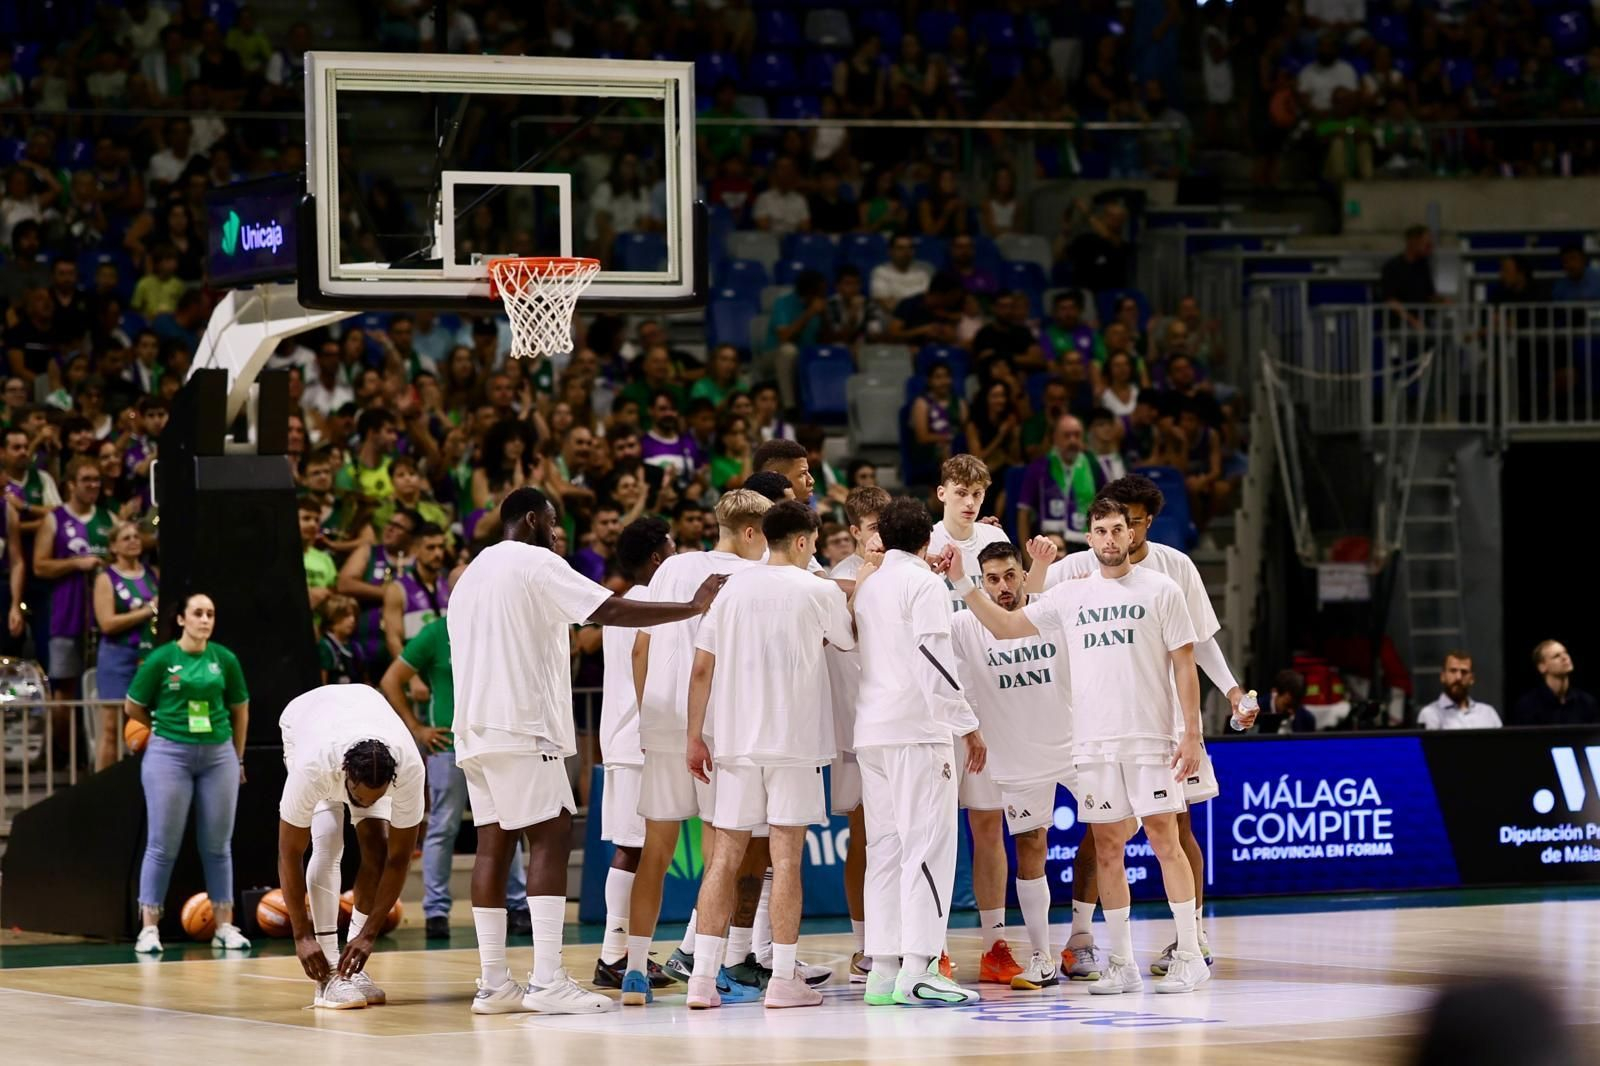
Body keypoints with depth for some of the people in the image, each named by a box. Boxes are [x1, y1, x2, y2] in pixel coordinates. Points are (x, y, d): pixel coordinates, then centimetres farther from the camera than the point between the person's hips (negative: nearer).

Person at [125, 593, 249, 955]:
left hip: (218, 755, 3)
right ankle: (149, 927, 1)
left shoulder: (225, 659, 4)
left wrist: (237, 757, 16)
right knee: (162, 846, -2)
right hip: (169, 755, -3)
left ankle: (225, 927, 12)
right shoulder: (161, 659, -4)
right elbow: (133, 707, 5)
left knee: (218, 845, 6)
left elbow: (240, 710, 14)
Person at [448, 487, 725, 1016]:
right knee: (550, 836, -10)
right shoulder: (537, 564, -5)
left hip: (475, 729, 9)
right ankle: (548, 981, -19)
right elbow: (612, 611, -13)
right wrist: (693, 607, -8)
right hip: (521, 724, -9)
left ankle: (494, 984, 3)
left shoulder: (473, 573, 22)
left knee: (494, 843, 6)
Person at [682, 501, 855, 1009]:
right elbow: (851, 640, 16)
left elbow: (701, 667, 4)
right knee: (786, 857, -1)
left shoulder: (732, 588, 6)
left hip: (735, 739, 3)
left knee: (724, 856, 6)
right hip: (794, 739, -3)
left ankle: (703, 977, 0)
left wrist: (695, 737, 10)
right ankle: (782, 980, -1)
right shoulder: (818, 592, -3)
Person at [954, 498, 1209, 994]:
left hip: (1150, 738, -4)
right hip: (1093, 742, 4)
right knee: (1106, 848, 4)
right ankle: (1121, 963, 9)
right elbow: (1006, 625, 12)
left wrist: (1192, 733, -7)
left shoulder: (1159, 590, 1)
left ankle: (1189, 956, -2)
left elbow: (1184, 663, 0)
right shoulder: (1070, 595, 11)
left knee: (1164, 839, -6)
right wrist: (963, 584, 1)